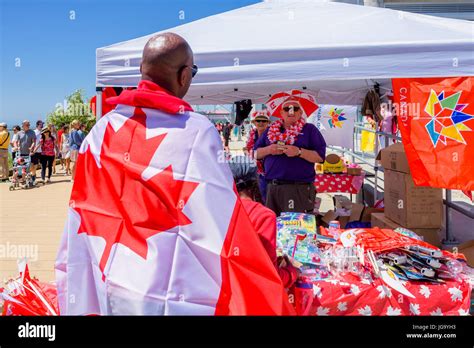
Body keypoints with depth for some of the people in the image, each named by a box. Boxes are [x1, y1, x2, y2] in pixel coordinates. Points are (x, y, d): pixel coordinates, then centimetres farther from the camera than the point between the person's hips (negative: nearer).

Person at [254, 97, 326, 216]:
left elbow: (320, 157, -2)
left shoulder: (309, 129, 7)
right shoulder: (272, 130, 18)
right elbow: (256, 153, 17)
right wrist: (268, 150, -4)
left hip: (299, 188, -4)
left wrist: (299, 152, -16)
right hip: (272, 187, 4)